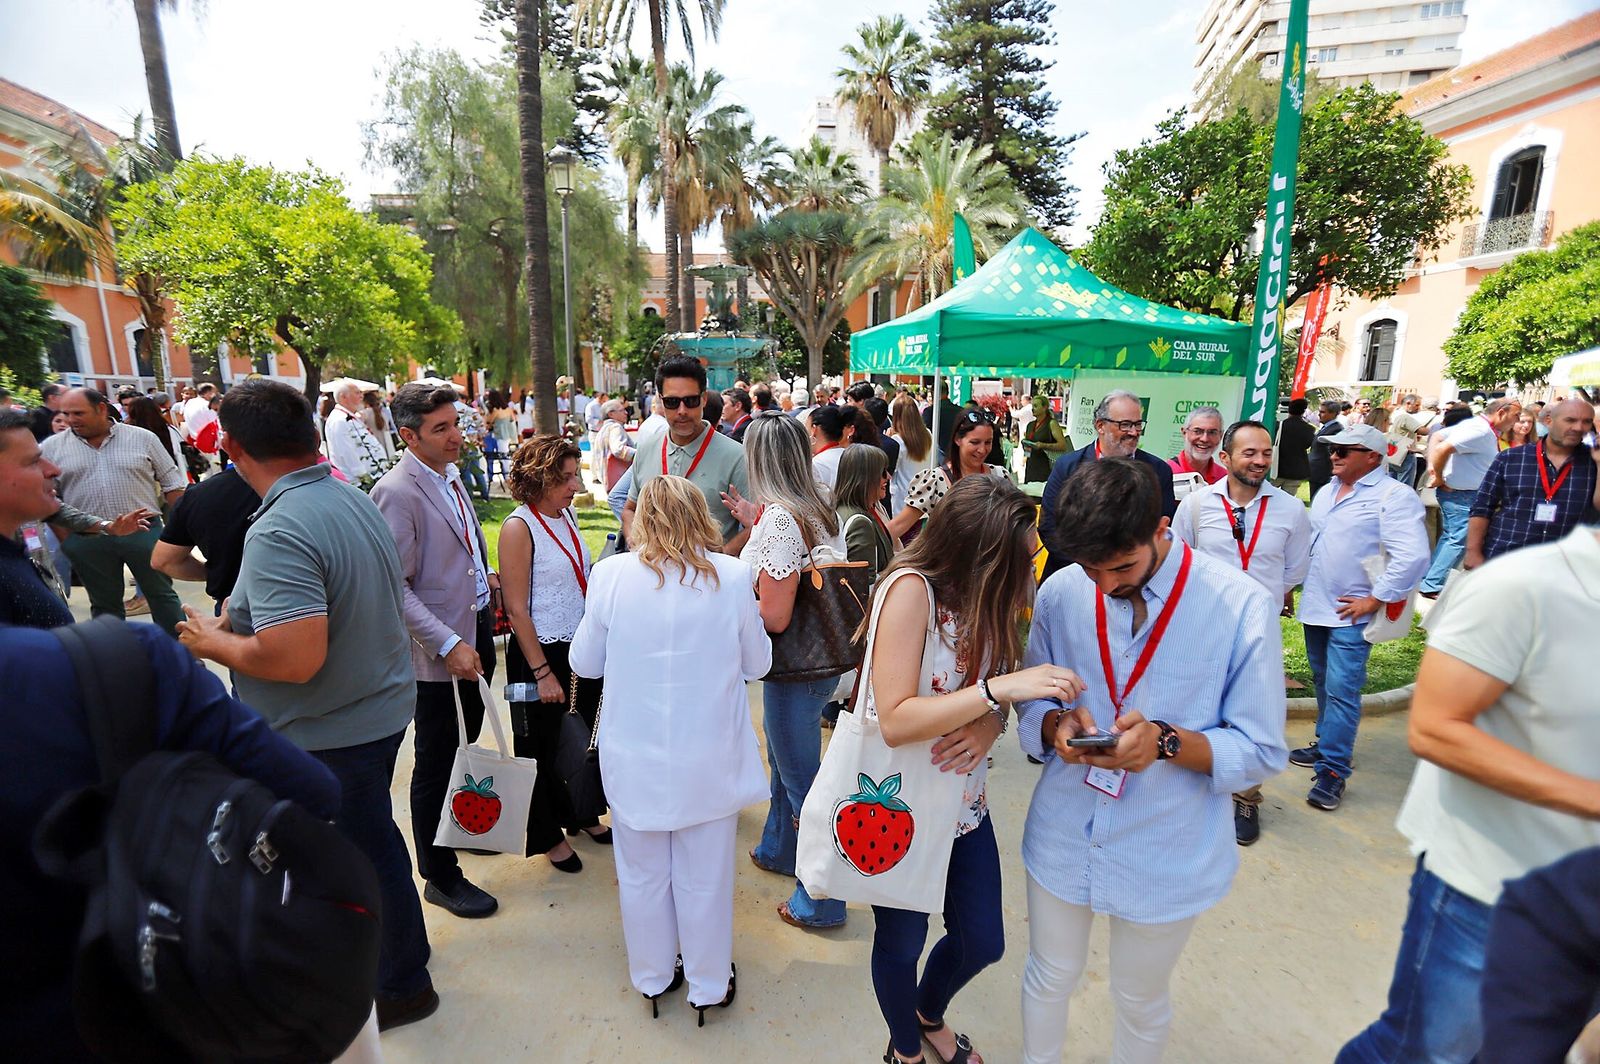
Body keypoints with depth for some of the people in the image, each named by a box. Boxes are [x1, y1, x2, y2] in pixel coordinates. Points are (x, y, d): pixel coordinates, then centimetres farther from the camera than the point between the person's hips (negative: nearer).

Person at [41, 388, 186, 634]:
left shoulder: (143, 438, 1)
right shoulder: (51, 447, 4)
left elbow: (171, 484, 3)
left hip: (143, 530, -1)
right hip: (86, 540, 2)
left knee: (162, 594, 6)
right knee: (104, 604, 12)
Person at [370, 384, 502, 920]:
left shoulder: (450, 475, 8)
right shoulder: (397, 492, -19)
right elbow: (396, 587, -21)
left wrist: (482, 575, 7)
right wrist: (448, 644, -24)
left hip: (476, 637, 8)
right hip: (438, 653, -8)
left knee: (465, 748, 24)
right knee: (436, 763, 8)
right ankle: (440, 876, 26)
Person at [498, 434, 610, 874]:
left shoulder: (566, 515, 4)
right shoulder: (519, 527, -17)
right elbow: (517, 610, -17)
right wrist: (542, 673, -15)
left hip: (580, 645, 7)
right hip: (540, 652, -7)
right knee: (541, 746, 11)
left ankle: (580, 813, 40)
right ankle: (547, 834, 31)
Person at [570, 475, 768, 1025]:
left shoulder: (611, 574, -12)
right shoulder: (733, 576, -13)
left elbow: (585, 662, 0)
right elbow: (757, 663, 0)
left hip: (635, 757, 1)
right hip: (710, 758, 0)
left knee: (643, 873, 22)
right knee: (704, 876, 18)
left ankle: (653, 976, 42)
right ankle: (708, 985, 38)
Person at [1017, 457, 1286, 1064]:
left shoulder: (1244, 607, -18)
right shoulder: (1060, 592, -10)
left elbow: (1261, 753, -11)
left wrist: (1167, 741, -28)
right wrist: (1056, 723, -20)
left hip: (1167, 855, -2)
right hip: (1062, 838, 2)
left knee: (1141, 1001, 23)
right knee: (1049, 979, 24)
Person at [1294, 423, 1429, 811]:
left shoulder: (1393, 496, -12)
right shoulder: (1327, 492, 13)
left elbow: (1412, 556, -20)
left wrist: (1375, 600, -17)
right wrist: (1295, 586, 16)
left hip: (1351, 614, -8)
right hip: (1315, 606, 8)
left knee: (1341, 689, -7)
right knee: (1323, 682, 18)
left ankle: (1333, 770, 0)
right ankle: (1327, 744, 33)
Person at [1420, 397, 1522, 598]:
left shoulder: (1475, 425, 10)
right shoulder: (1481, 431, -20)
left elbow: (1436, 437, 10)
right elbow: (1442, 448, -31)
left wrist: (1432, 464, -2)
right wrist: (1439, 477, -17)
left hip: (1461, 492, 10)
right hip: (1461, 494, -10)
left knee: (1449, 536, 16)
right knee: (1459, 540, -7)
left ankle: (1429, 579, 22)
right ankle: (1432, 586, -5)